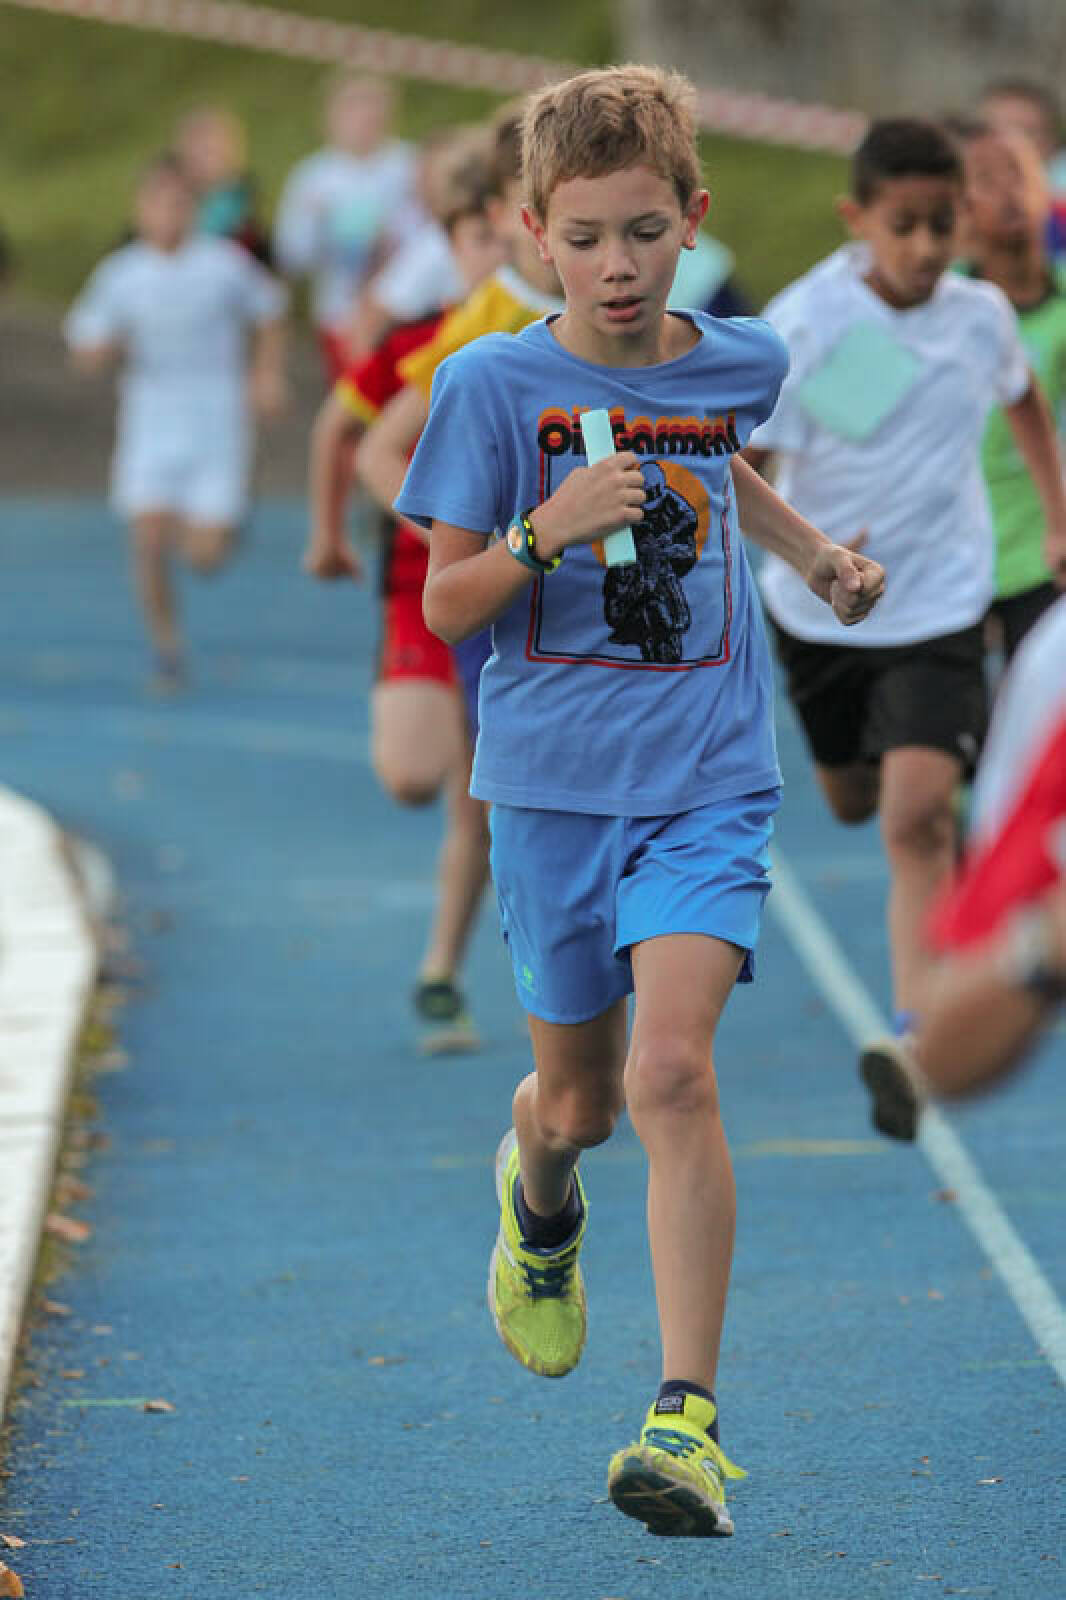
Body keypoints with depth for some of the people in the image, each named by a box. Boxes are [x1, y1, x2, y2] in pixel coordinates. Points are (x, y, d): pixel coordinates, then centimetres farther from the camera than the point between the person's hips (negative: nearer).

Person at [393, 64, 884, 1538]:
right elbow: (444, 605, -6)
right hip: (552, 780, 0)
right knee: (579, 1096, 13)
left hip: (706, 780, 0)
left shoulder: (740, 364, 3)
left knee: (672, 1068, -19)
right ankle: (539, 1197, 52)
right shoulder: (494, 384, -7)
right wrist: (551, 528, -22)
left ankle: (690, 1417, -18)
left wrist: (818, 555, 20)